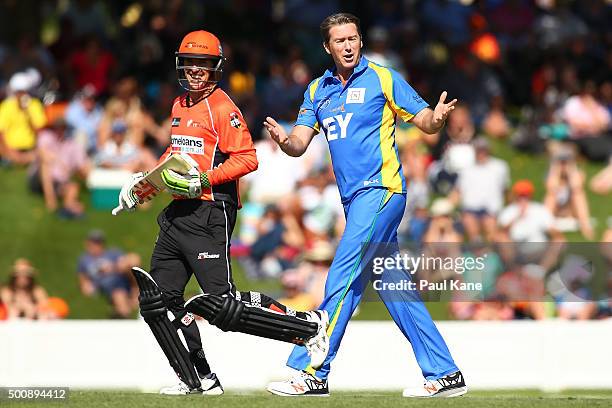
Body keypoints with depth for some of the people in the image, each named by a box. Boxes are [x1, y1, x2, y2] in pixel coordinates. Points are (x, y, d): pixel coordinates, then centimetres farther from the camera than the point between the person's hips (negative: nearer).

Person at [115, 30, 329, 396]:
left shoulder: (222, 108, -10)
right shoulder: (180, 105, 17)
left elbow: (247, 159, -17)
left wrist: (205, 180, -23)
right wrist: (149, 178, 22)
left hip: (209, 214, -9)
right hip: (178, 212, 9)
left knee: (222, 305, -15)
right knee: (158, 300, 5)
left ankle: (310, 325, -3)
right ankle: (199, 380, 12)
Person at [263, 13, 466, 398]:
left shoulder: (383, 79, -2)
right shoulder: (318, 90, 14)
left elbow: (425, 121, -4)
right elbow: (301, 144, 7)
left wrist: (437, 117, -27)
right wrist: (284, 140, -16)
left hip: (381, 189, -7)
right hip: (355, 199, 7)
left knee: (342, 279, -12)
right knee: (394, 288, 8)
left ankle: (312, 373, -12)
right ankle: (445, 374, 12)